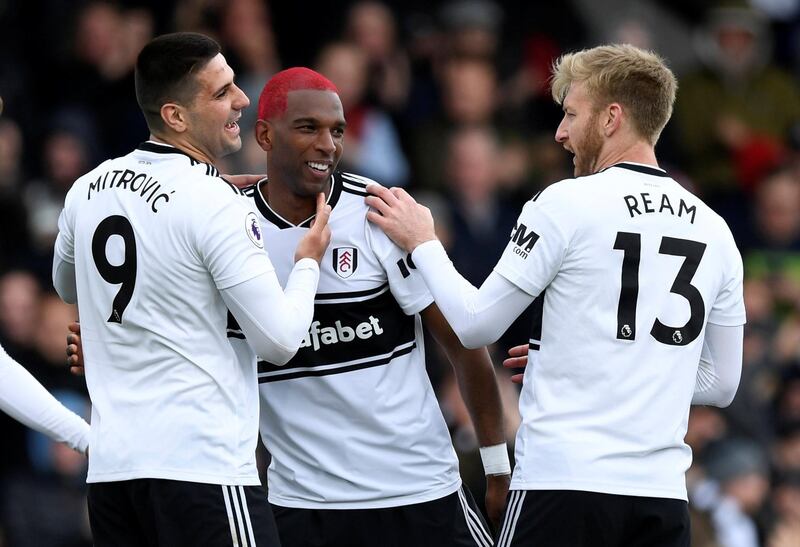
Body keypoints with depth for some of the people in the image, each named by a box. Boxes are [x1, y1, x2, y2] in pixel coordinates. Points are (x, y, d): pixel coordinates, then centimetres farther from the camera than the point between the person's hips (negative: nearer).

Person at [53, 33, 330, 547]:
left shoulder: (88, 190, 9)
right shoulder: (216, 203, -11)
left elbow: (67, 287, 30)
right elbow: (279, 340, -10)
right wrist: (308, 263, 7)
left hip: (109, 465, 7)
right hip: (202, 464, -7)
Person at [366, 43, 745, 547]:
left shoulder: (567, 204, -5)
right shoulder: (714, 229, 11)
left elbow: (476, 325, -1)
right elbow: (721, 384, 16)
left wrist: (422, 243, 13)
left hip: (564, 484, -5)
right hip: (662, 492, 5)